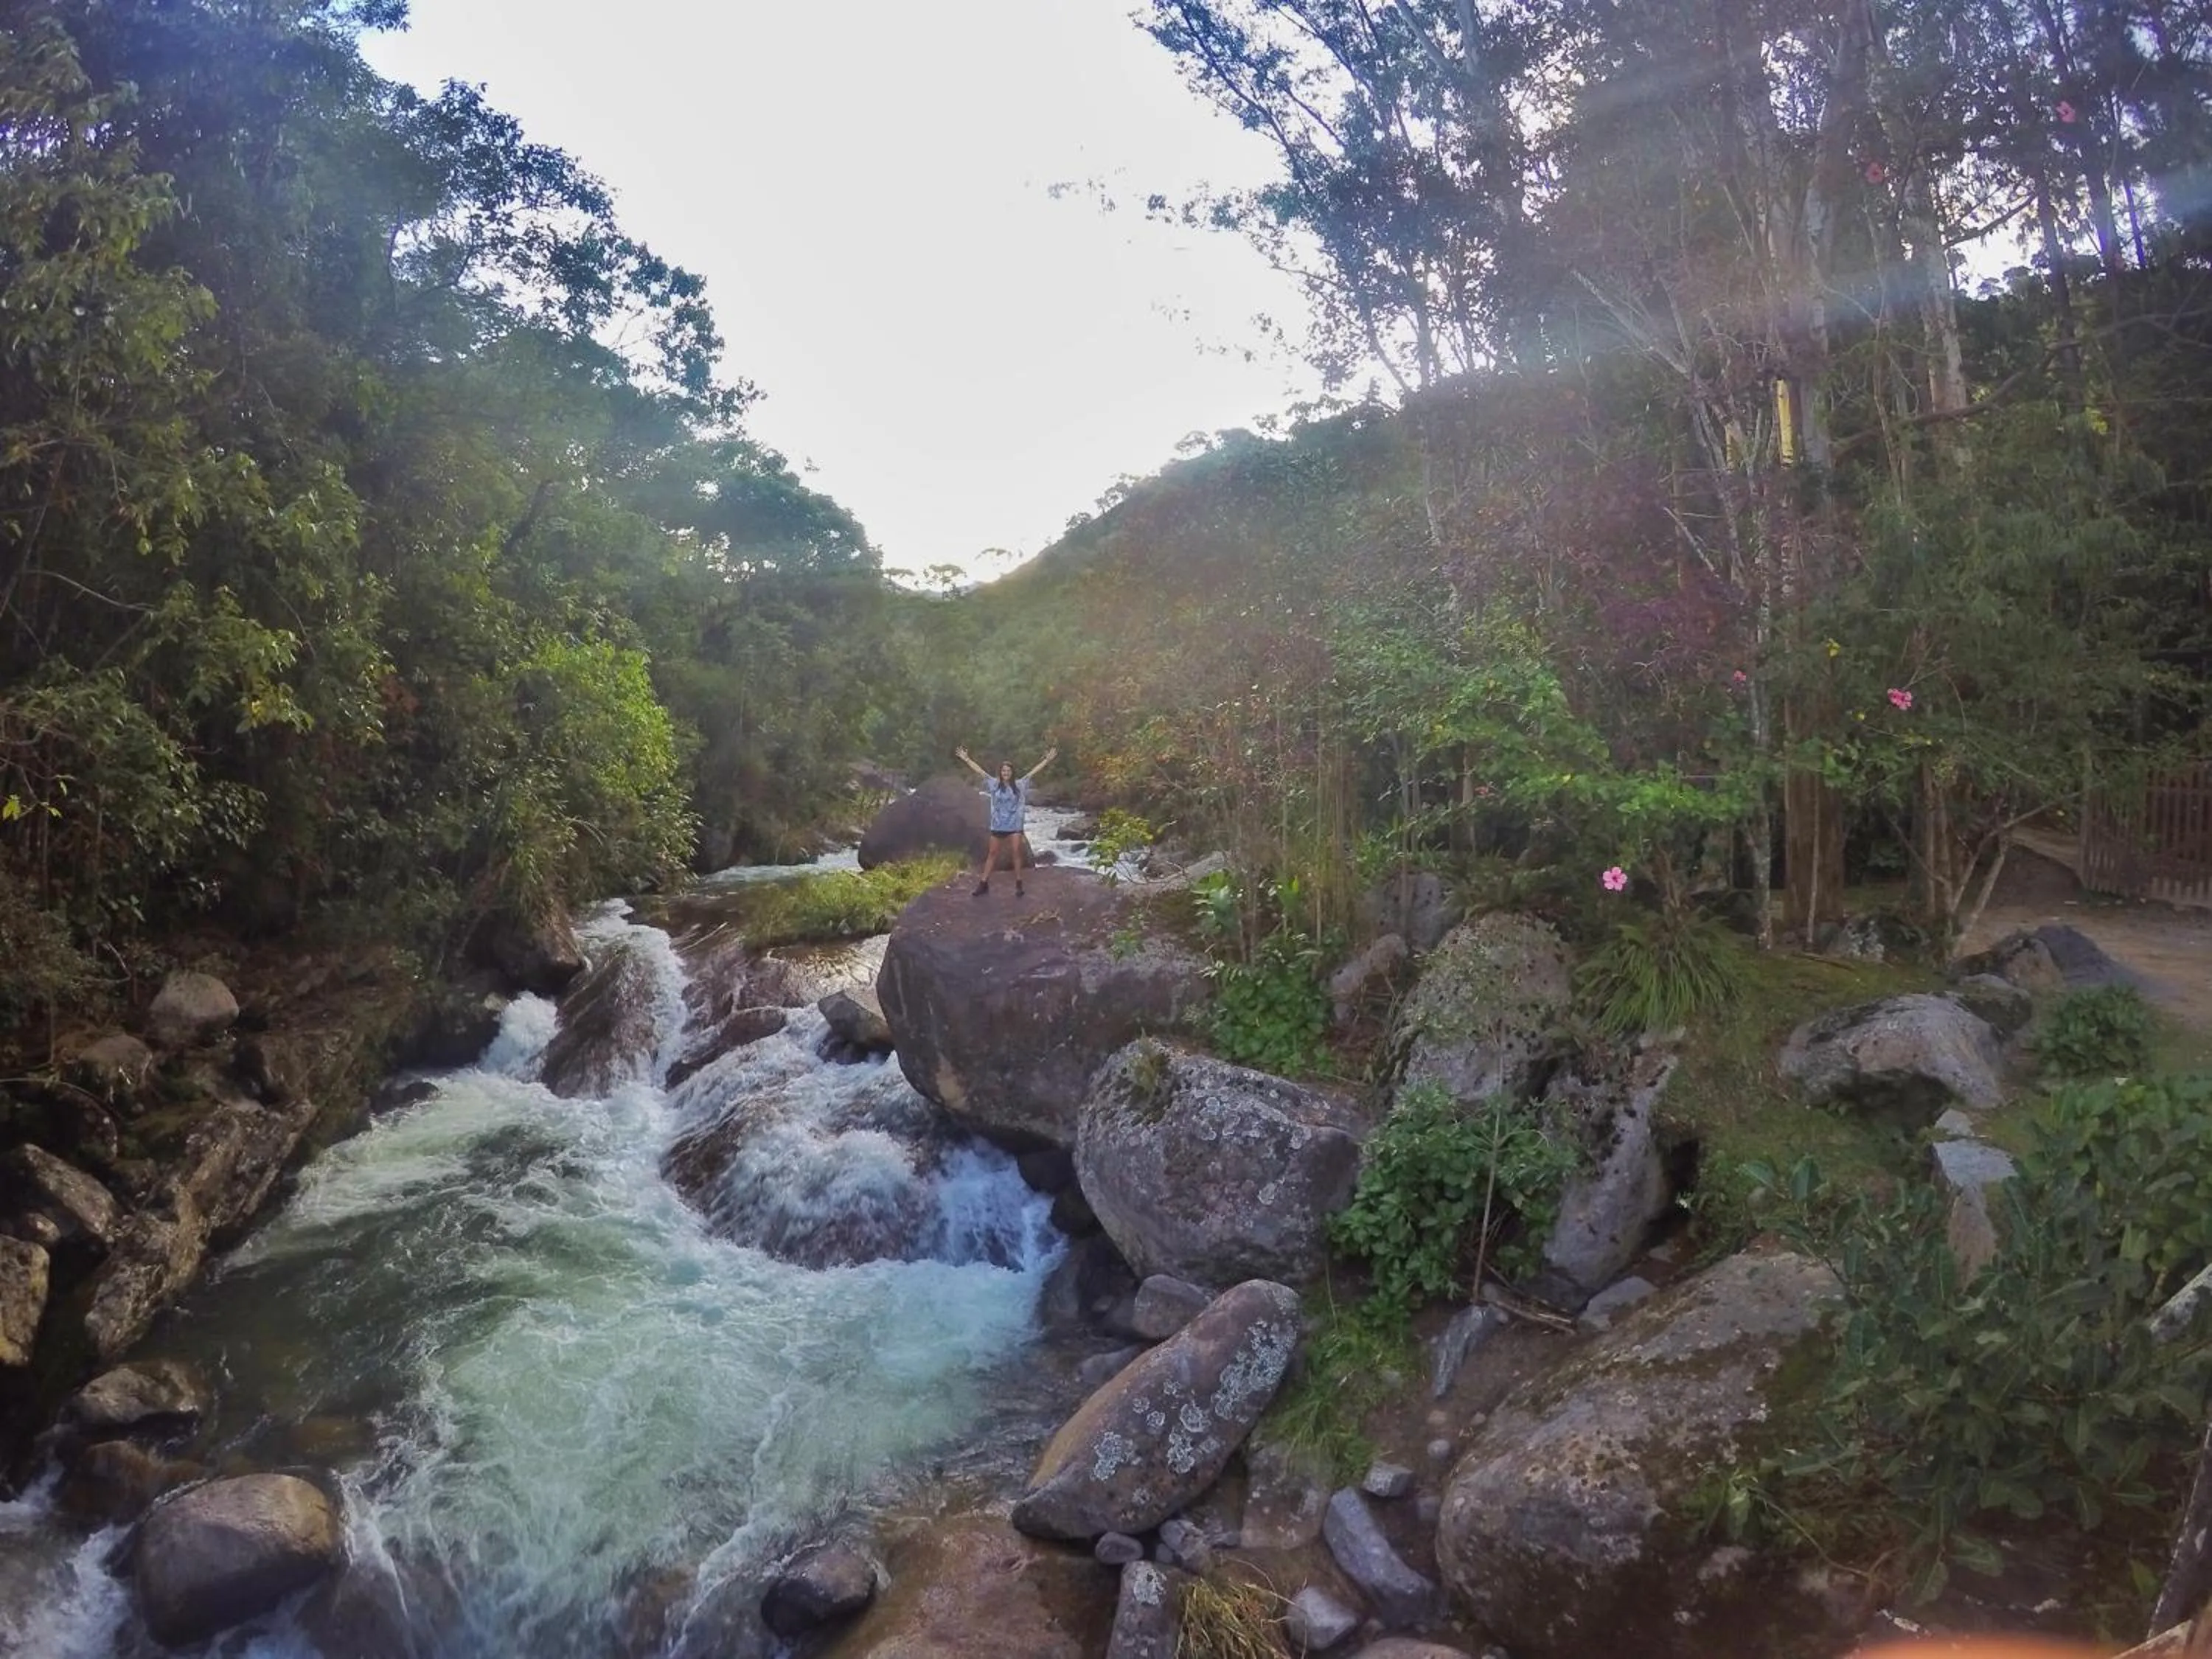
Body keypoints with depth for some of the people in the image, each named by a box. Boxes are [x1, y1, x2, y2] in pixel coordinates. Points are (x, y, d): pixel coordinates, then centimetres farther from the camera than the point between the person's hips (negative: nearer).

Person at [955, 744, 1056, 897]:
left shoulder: (1020, 785, 0)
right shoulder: (994, 784, 0)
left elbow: (1034, 772, -2)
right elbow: (979, 771, -1)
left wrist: (1048, 760, -5)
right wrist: (966, 759, -4)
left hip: (1015, 826, -1)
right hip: (998, 825, 1)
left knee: (1016, 853, -1)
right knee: (992, 853, 7)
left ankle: (1018, 884, 8)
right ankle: (984, 884, 12)